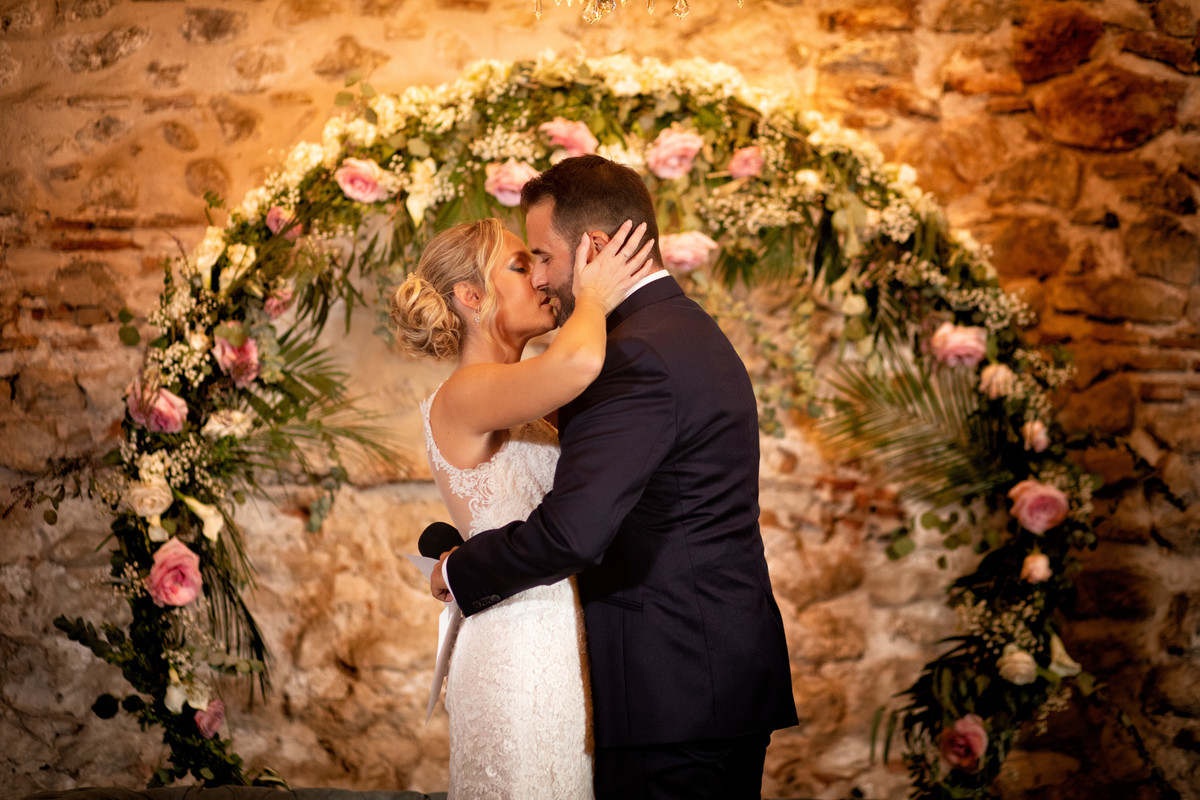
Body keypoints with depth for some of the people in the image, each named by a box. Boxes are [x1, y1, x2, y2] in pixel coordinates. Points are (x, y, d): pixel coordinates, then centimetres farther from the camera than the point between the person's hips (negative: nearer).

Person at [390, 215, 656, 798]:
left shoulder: (520, 412, 15)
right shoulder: (463, 398, -16)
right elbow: (578, 363, -33)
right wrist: (593, 297, -14)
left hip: (554, 650, 9)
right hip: (516, 656, -9)